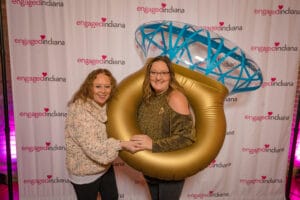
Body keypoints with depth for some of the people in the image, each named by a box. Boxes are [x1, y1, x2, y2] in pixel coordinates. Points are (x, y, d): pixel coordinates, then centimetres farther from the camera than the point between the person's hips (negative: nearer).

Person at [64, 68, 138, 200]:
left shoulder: (105, 105, -4)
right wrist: (121, 145, -28)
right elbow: (91, 146, -30)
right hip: (85, 172, -7)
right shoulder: (79, 110, -27)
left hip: (105, 166, 7)